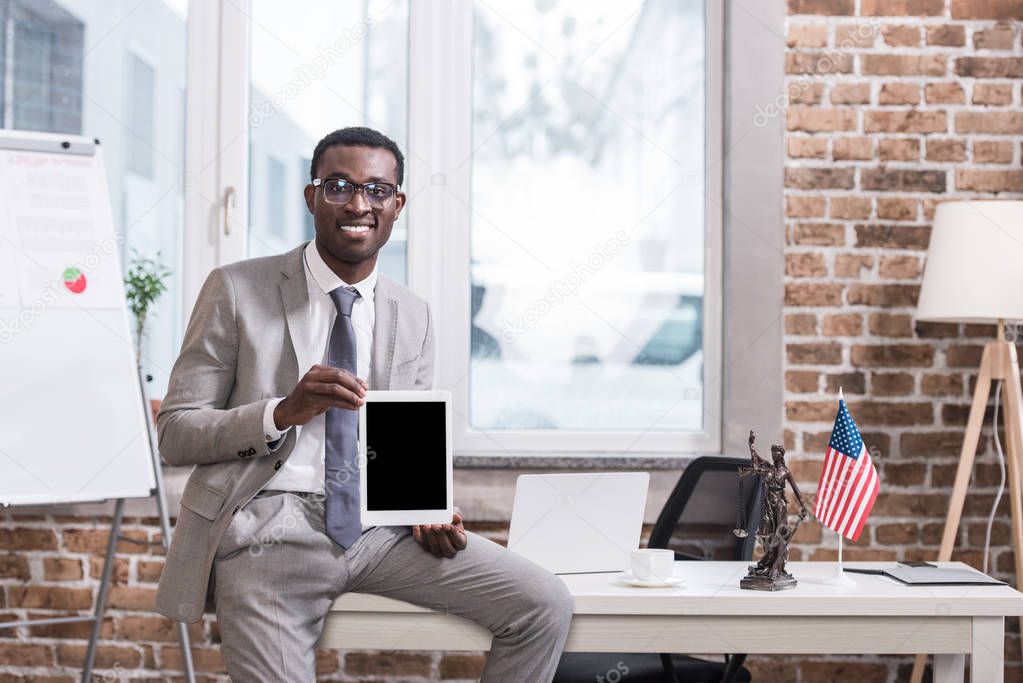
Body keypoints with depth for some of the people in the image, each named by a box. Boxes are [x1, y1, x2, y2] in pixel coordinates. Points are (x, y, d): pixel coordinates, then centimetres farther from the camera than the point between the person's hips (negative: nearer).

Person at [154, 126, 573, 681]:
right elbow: (173, 433, -3)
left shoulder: (414, 317, 12)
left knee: (546, 604, -10)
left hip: (378, 525, 4)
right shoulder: (237, 291, 0)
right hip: (271, 528, -3)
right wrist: (284, 412, -20)